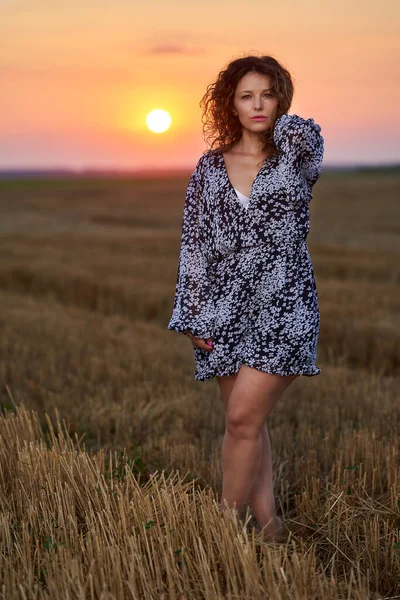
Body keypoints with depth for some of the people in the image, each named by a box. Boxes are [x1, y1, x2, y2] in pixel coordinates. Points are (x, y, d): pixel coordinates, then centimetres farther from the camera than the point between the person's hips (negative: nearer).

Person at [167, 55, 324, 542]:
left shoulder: (296, 151, 3)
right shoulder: (211, 166, 8)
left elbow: (304, 135, -24)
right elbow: (194, 242, 7)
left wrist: (280, 123, 1)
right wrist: (191, 314, 2)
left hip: (284, 306, -3)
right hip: (225, 309, 3)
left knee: (243, 417, -10)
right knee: (248, 422, 8)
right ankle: (268, 524, 19)